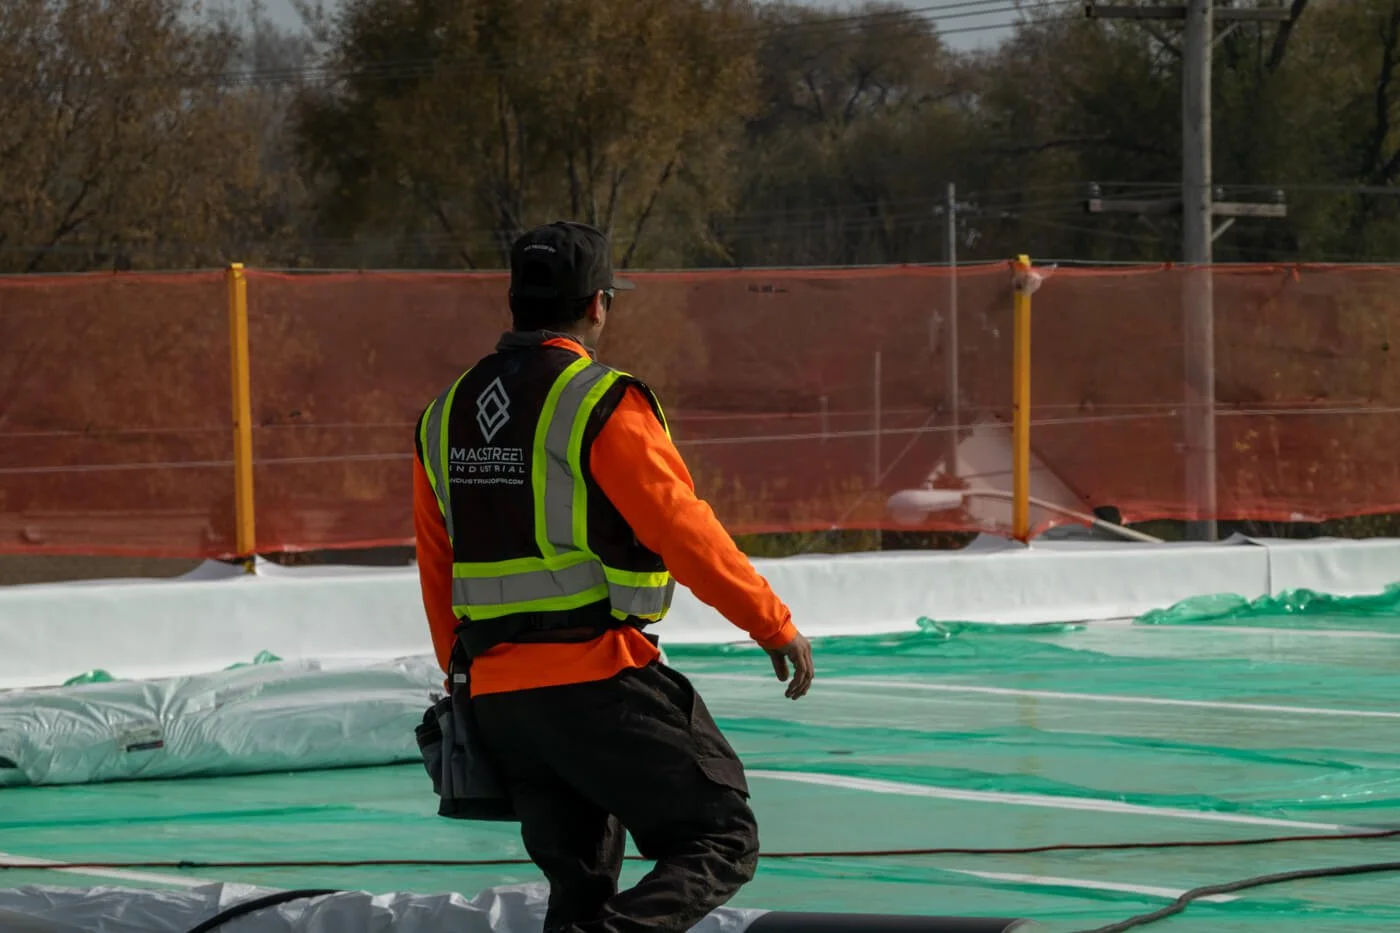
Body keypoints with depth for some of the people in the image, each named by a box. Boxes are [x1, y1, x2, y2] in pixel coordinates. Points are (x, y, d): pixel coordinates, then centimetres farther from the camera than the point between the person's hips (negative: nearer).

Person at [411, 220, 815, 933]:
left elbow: (438, 574, 17)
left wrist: (464, 673, 28)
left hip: (497, 695, 7)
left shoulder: (444, 416, 12)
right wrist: (776, 626, -2)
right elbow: (684, 533, -11)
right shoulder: (603, 405, -10)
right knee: (720, 843, -1)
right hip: (599, 681, -7)